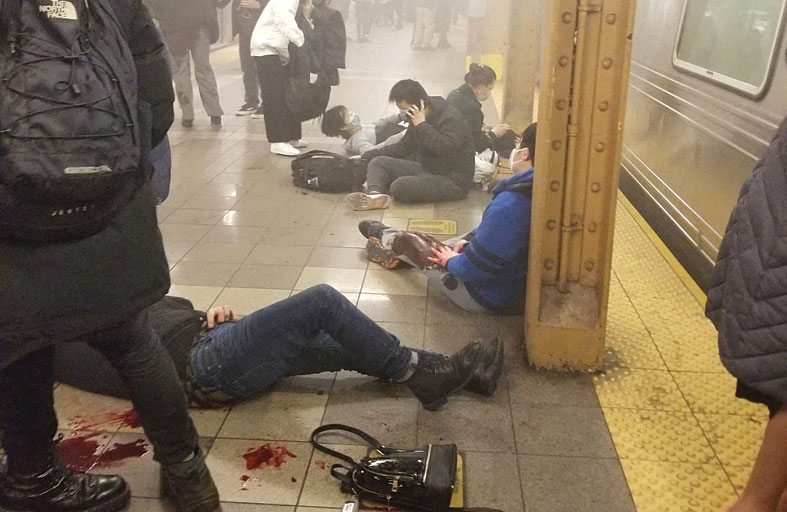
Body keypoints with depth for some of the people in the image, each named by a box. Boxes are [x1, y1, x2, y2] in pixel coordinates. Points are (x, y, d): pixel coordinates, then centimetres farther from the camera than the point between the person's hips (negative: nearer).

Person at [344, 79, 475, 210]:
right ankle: (375, 195, -30)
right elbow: (403, 147, 18)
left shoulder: (451, 118, -18)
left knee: (399, 186, -34)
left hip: (453, 180, -9)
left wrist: (422, 125, -26)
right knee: (378, 162, -4)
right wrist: (365, 156, 13)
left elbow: (448, 149, -34)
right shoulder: (417, 118, 8)